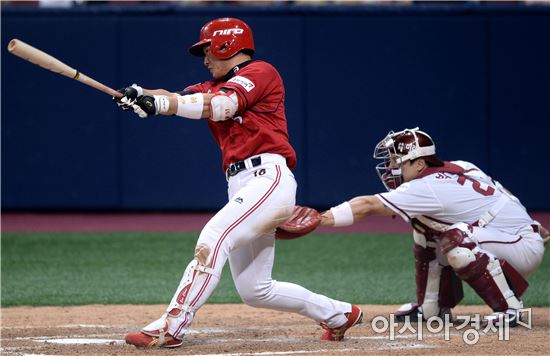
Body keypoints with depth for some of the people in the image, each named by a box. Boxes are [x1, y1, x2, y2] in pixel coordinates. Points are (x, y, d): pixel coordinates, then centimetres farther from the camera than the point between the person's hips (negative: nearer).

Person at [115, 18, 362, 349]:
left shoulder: (261, 72, -1)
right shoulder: (214, 87, 23)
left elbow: (221, 106, -17)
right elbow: (176, 99, 6)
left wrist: (159, 103, -28)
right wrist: (142, 96, -16)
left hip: (268, 179, -9)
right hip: (241, 189, 9)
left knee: (214, 237, -27)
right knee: (254, 291, 11)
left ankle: (171, 327, -32)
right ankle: (339, 314, 29)